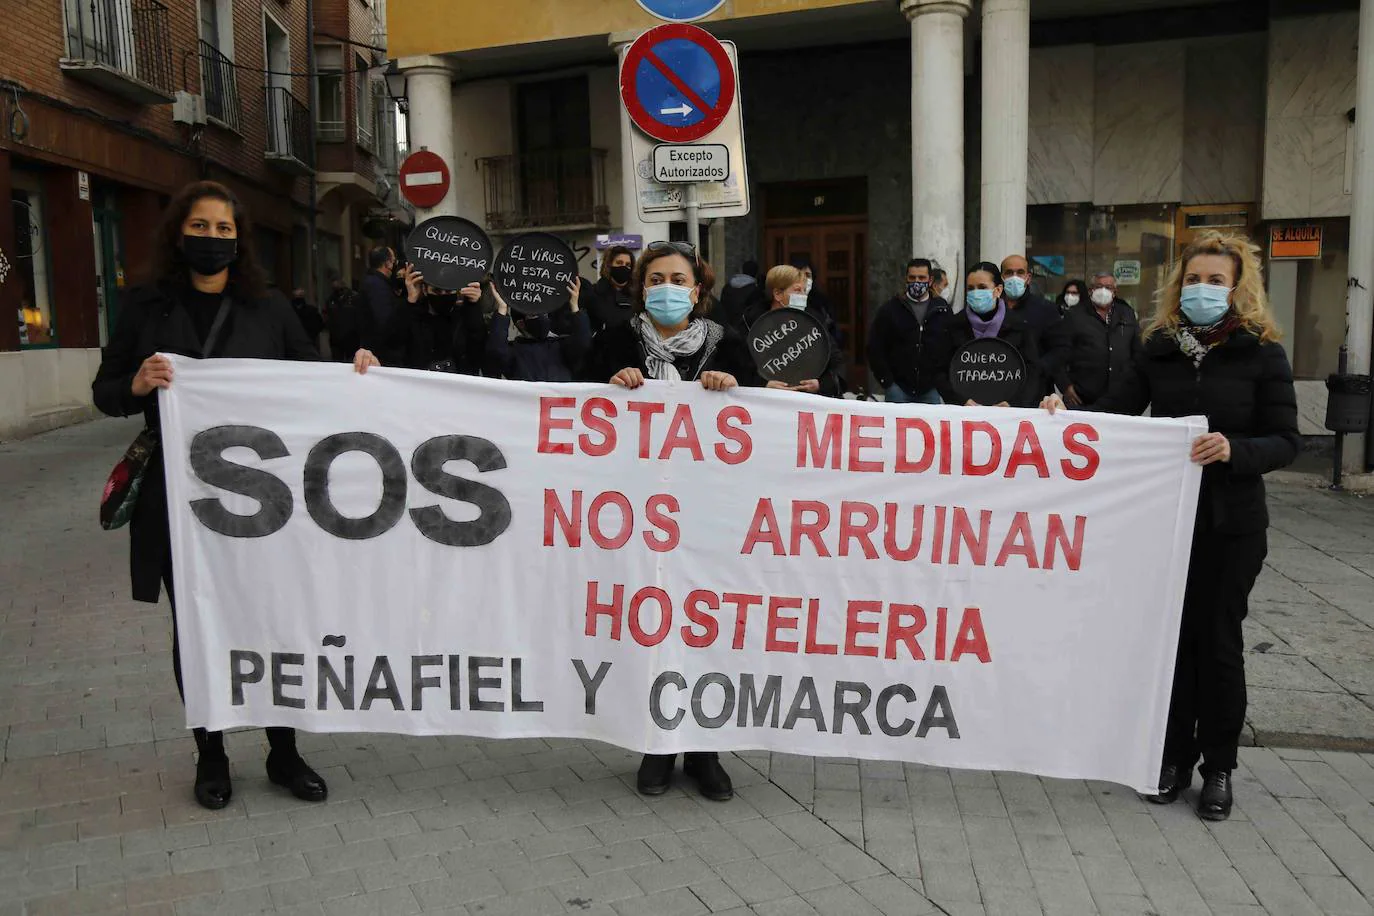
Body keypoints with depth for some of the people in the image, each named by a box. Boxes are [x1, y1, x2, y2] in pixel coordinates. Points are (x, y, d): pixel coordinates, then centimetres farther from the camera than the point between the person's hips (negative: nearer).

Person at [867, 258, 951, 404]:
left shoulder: (943, 310, 6)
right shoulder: (889, 309, 2)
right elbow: (875, 349, 1)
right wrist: (887, 382, -5)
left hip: (931, 391, 1)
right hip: (898, 389, -1)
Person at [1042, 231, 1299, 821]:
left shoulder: (1261, 354, -4)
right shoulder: (1159, 347, 4)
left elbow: (1285, 441, -6)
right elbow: (1117, 410, -3)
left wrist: (1234, 450, -25)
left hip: (1231, 524, -2)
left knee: (1218, 639, 6)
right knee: (1172, 634, 10)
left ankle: (1219, 767, 23)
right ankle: (1175, 755, 26)